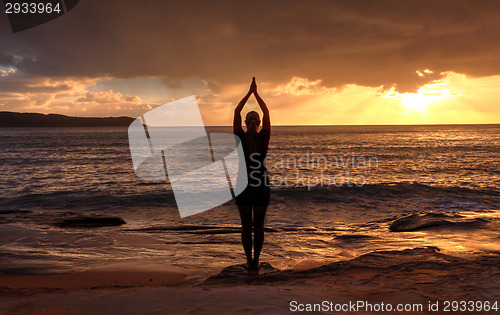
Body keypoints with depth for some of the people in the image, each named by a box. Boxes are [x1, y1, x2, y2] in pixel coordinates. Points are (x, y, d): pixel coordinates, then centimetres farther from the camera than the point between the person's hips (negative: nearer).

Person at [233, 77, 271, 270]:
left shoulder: (241, 138, -7)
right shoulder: (263, 138, -7)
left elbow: (236, 112, 1)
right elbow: (266, 113, 3)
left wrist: (250, 92, 6)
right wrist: (256, 93, 8)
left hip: (243, 187, 0)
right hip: (261, 186, 0)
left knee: (246, 226, 7)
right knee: (259, 226, 9)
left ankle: (249, 261, 8)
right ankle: (256, 260, 13)